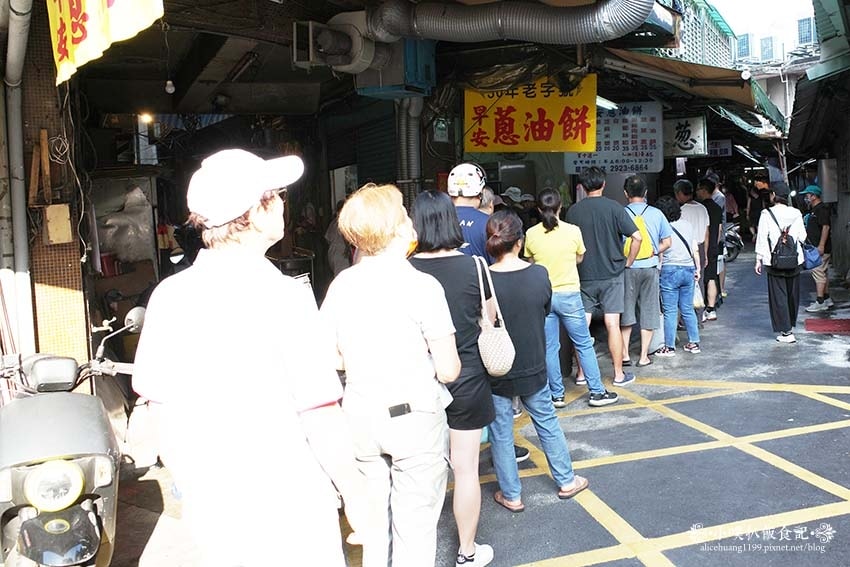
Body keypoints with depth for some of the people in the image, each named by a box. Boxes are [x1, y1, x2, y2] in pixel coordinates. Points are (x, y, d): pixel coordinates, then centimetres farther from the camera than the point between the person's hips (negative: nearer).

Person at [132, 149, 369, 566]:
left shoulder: (168, 296, -5)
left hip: (209, 508, 5)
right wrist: (355, 493, -5)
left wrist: (187, 484, 18)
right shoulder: (284, 297, -21)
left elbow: (158, 405, 4)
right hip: (287, 508, -5)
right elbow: (320, 419, -20)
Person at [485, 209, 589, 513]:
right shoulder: (539, 274, -13)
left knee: (501, 433, 13)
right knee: (548, 423, 21)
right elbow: (546, 311, 4)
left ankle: (511, 495, 25)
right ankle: (566, 481, 37)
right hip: (533, 367, 2)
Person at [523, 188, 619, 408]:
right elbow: (580, 258, 8)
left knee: (549, 348, 9)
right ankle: (597, 392, 15)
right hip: (569, 294, -1)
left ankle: (556, 395, 15)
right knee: (584, 345, 9)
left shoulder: (531, 234, -4)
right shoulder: (573, 231, -7)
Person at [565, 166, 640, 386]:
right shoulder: (613, 207, -7)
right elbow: (637, 237, -11)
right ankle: (619, 374, 10)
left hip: (583, 276, 2)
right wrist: (628, 262, 1)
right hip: (611, 275, -2)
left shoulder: (573, 211, -1)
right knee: (612, 325, 3)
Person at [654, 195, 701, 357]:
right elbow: (695, 250, 8)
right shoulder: (687, 225, 7)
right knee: (688, 309, 15)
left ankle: (669, 347, 4)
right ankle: (694, 343, 19)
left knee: (670, 311, 0)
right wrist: (697, 269, 17)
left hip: (670, 270, -5)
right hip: (688, 270, 5)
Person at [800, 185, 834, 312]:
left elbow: (826, 227, -21)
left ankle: (820, 302, -10)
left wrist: (821, 246, -25)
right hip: (816, 247, 11)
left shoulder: (822, 209, -14)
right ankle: (827, 299, 23)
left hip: (821, 248, -11)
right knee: (823, 273, 15)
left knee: (818, 272, -11)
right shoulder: (814, 210, 18)